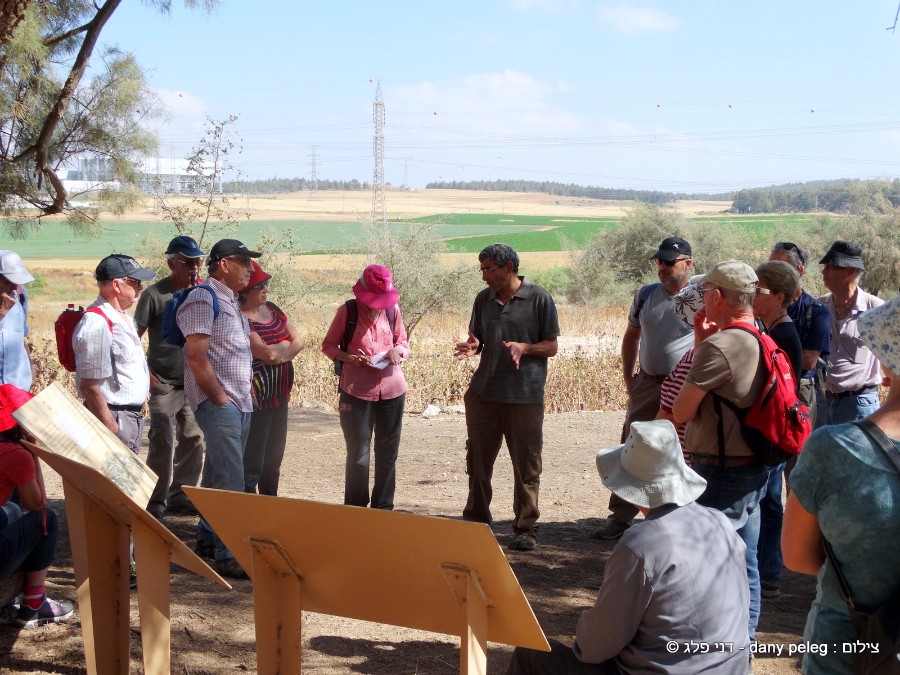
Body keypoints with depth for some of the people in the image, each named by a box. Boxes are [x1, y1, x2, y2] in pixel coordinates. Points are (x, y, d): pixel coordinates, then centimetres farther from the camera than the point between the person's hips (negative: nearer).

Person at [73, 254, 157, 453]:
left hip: (131, 415, 10)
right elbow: (90, 386, -24)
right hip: (115, 419, -10)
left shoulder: (123, 317, 9)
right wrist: (112, 432, -23)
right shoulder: (97, 325, -22)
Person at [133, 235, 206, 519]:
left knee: (193, 440, 10)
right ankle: (156, 501, 8)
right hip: (164, 383, -5)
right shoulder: (155, 294, -8)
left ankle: (180, 495, 23)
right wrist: (145, 373, -12)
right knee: (162, 443, -3)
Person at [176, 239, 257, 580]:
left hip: (238, 401, 9)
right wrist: (220, 399, -15)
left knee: (217, 475, 16)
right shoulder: (203, 300, -12)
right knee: (229, 482, -11)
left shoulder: (230, 301, 18)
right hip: (218, 402, -9)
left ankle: (208, 539, 25)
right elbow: (196, 358, -18)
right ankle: (226, 555, -8)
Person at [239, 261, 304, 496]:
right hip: (256, 402, -9)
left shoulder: (271, 309, 10)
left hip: (280, 397, 9)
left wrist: (282, 354, -12)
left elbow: (298, 341, 8)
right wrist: (285, 344, -3)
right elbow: (268, 354, -23)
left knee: (273, 461, 18)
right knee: (251, 466, -3)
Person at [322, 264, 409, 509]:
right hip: (357, 391, -3)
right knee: (358, 455, 1)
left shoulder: (393, 310, 4)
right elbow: (328, 345, 3)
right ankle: (355, 510, 13)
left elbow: (403, 343, 15)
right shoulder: (347, 311, -5)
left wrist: (397, 352, -8)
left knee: (388, 453, 11)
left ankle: (383, 508, 23)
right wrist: (348, 357, -16)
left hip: (392, 390, 4)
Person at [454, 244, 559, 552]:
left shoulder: (539, 299, -5)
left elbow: (551, 346, -2)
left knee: (526, 466, 3)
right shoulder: (484, 299, 9)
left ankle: (526, 528, 14)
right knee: (478, 461, 10)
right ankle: (476, 520, 25)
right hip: (484, 394, 4)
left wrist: (523, 348, -20)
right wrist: (472, 347, -6)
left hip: (525, 396, -4)